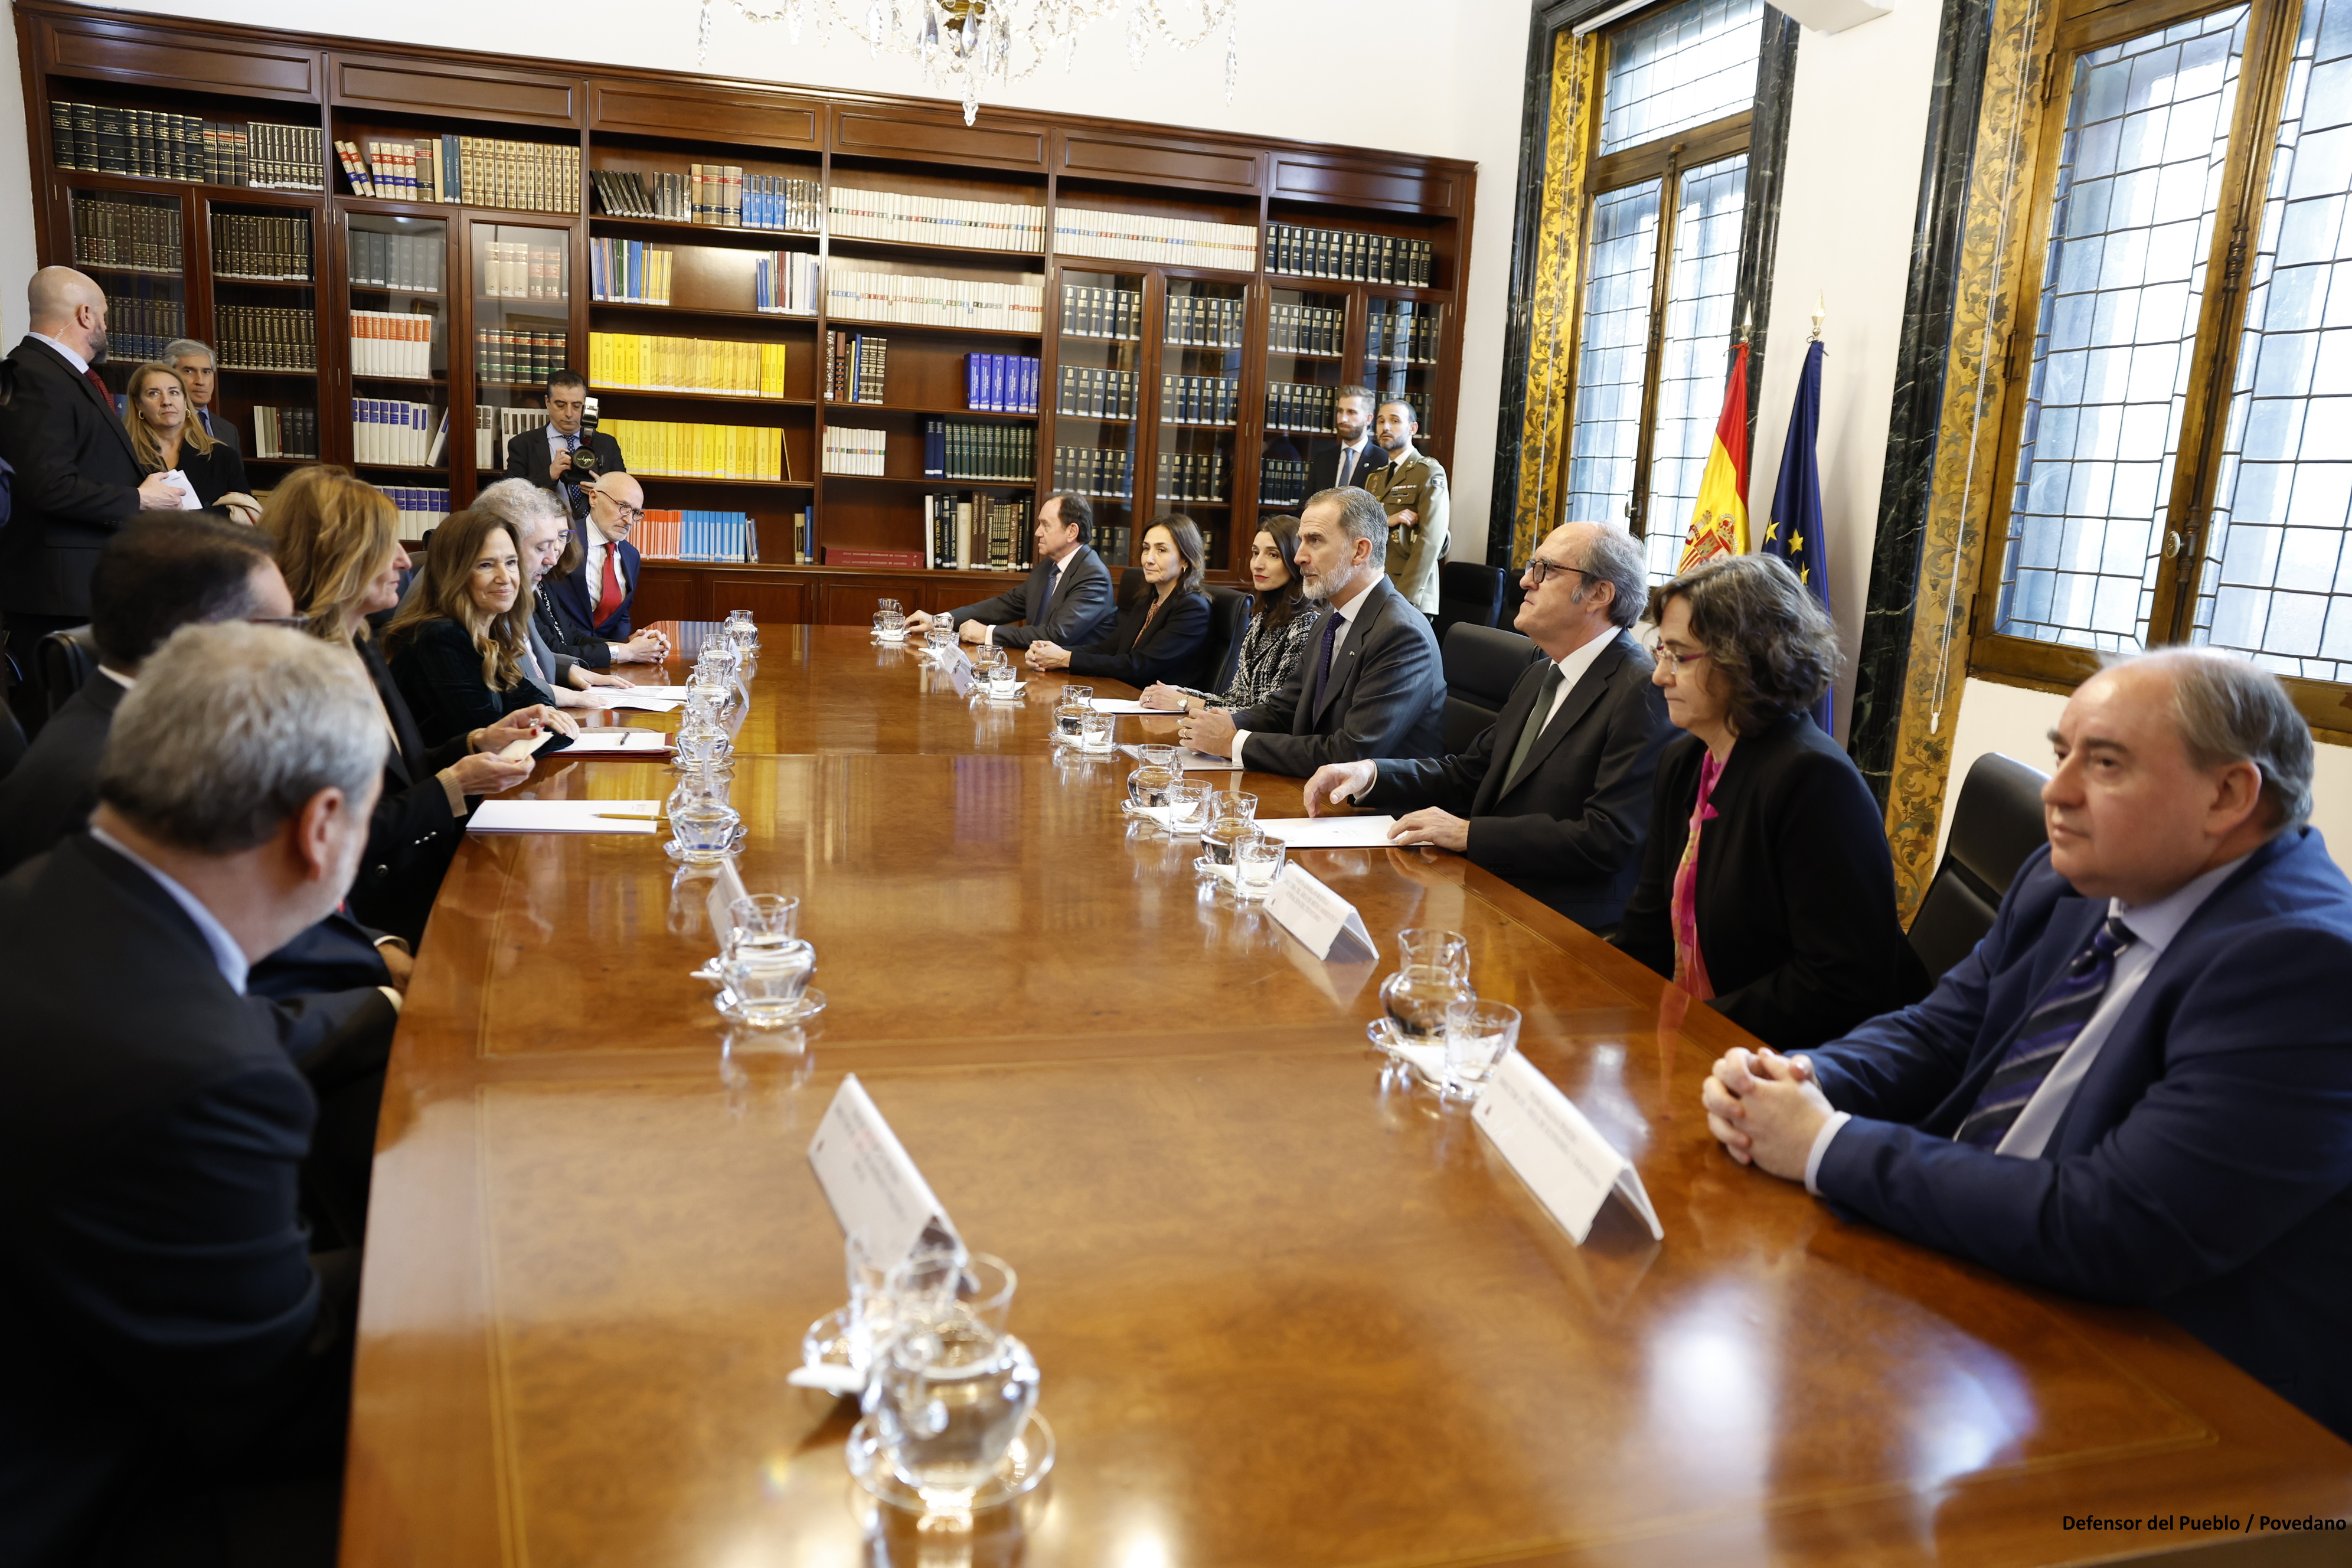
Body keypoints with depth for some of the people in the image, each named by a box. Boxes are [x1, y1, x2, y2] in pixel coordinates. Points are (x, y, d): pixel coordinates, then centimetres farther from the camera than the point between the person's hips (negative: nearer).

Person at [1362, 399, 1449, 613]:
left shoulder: (1430, 473, -4)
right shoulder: (1374, 478, 17)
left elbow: (1430, 541, -14)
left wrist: (1404, 599, -21)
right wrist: (1386, 521, -14)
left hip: (1411, 596, -6)